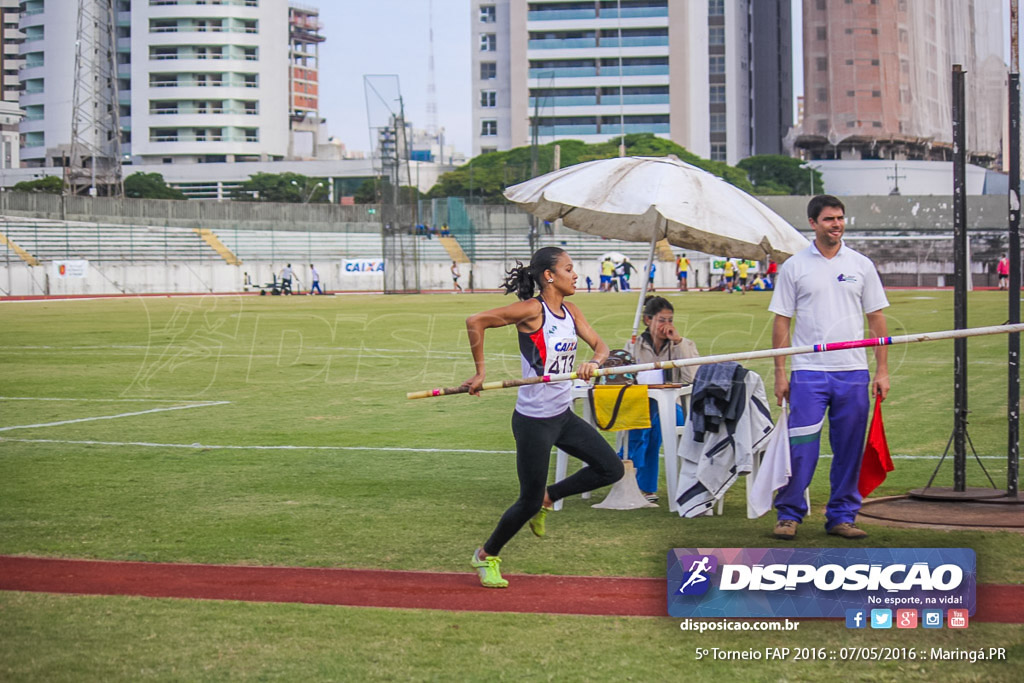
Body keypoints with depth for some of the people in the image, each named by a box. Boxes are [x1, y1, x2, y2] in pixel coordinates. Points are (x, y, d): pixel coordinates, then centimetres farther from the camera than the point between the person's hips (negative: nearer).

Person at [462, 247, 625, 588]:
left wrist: (594, 362, -17)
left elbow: (600, 345, 6)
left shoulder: (570, 311, 6)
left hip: (564, 417, 7)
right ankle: (486, 557, 22)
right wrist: (480, 371, -17)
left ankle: (547, 498, 22)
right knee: (529, 501, 0)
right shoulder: (532, 310, -17)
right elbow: (475, 322, -22)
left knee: (611, 469, 4)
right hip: (534, 421, -7)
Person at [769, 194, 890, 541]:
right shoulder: (794, 267, 3)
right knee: (801, 447, -5)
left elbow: (876, 318, 10)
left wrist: (882, 370, 4)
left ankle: (842, 516, 14)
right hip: (808, 371, -2)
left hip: (853, 372, 2)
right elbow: (781, 321, 4)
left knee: (850, 450, 5)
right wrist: (780, 372, -2)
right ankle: (789, 514, 6)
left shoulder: (861, 265, 8)